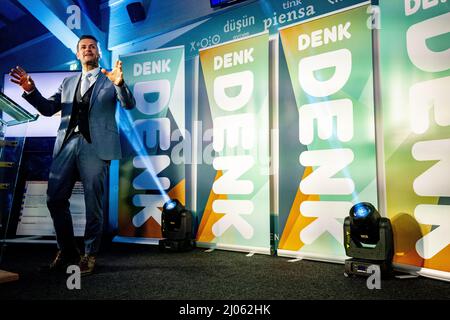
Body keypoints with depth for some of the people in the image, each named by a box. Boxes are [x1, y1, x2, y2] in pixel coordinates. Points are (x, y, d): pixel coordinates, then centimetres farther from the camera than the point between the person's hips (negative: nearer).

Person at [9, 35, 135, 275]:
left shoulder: (110, 80, 9)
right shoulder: (68, 82, 23)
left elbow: (129, 104, -6)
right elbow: (48, 109, 17)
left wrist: (119, 84, -26)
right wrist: (31, 90, -1)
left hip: (95, 146, -4)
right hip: (67, 145, 5)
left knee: (93, 203, -1)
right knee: (55, 199, 3)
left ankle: (90, 255, 12)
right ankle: (67, 250, 19)